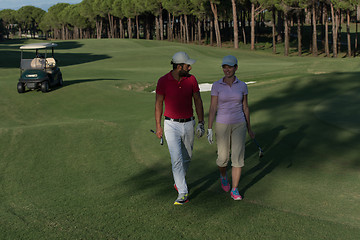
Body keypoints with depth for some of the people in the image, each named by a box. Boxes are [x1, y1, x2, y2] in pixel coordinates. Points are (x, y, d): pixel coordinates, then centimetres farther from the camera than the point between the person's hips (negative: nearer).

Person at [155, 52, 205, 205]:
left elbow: (198, 101, 4)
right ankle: (183, 193, -8)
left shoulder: (191, 79, -3)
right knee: (176, 158, -12)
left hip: (188, 124, 4)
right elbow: (158, 104, -2)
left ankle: (178, 182, 39)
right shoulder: (163, 81, -11)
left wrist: (201, 123, 0)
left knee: (187, 157, 15)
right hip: (171, 125, -4)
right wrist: (158, 126, 0)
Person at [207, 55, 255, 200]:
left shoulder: (242, 86, 0)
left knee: (238, 158, -3)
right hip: (222, 126, -1)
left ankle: (234, 190, 9)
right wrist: (209, 130, -8)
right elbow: (212, 108, -5)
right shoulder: (216, 86, -5)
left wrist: (249, 128, 11)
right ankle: (223, 176, 41)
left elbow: (245, 107, 7)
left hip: (239, 125, 1)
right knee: (223, 158, 6)